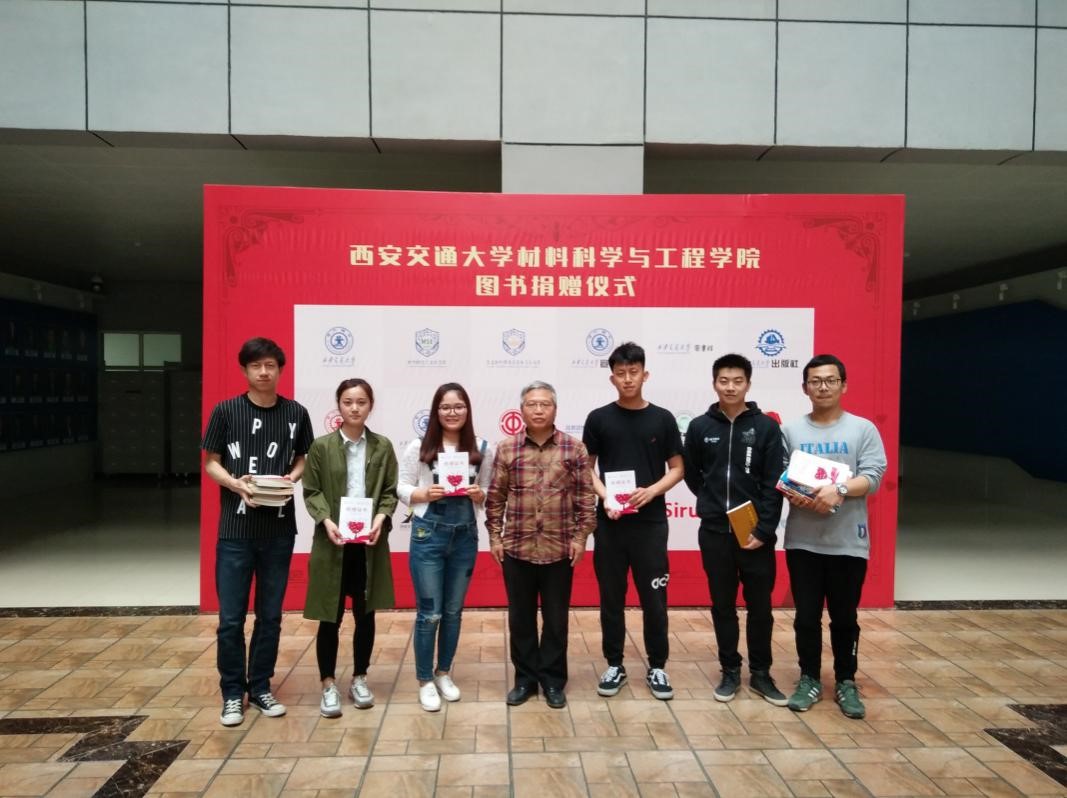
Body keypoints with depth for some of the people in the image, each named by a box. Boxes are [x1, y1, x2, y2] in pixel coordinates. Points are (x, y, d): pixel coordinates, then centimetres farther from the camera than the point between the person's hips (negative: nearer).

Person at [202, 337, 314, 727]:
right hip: (235, 529, -1)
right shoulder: (226, 411, -2)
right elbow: (211, 463, 2)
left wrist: (293, 477, -11)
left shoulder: (296, 413, 2)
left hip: (279, 529, 2)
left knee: (270, 615, 11)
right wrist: (235, 483, -17)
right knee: (230, 618, 4)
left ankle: (260, 687, 27)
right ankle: (233, 693, 22)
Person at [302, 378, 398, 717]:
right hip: (332, 541, -1)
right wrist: (326, 520, -18)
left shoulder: (383, 446, 3)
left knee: (365, 614, 12)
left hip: (370, 542, 2)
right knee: (330, 617, 5)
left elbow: (390, 492, 3)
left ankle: (359, 678, 29)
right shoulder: (321, 446, -1)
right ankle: (329, 684, 21)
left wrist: (381, 518, -14)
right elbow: (311, 492, -2)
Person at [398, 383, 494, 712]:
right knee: (429, 612, 3)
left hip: (465, 536, 3)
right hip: (428, 534, -3)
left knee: (453, 611, 16)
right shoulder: (419, 447, -6)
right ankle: (425, 681, 22)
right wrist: (426, 493, -19)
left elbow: (488, 493, 8)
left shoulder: (482, 449, 0)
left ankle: (444, 673, 35)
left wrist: (479, 494, -13)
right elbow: (402, 489, -2)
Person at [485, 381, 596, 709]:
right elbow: (495, 498, 4)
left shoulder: (574, 449, -1)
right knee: (520, 618, 12)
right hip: (516, 549, 1)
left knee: (556, 619, 10)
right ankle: (525, 678, 29)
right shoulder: (506, 449, 1)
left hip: (560, 550, -1)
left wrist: (580, 537, -4)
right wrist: (494, 537, 1)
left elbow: (586, 497, 0)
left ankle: (553, 680, 26)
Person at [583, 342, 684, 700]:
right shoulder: (599, 418, 1)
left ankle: (657, 667, 22)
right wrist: (605, 497, -13)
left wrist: (652, 491, -13)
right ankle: (614, 665, 24)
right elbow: (587, 468, 4)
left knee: (654, 598, 5)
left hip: (651, 522, 0)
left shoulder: (662, 419, 2)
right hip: (609, 522, 0)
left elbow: (676, 469, 5)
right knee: (611, 597, 9)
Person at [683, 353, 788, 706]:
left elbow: (775, 484, -6)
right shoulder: (700, 427, 2)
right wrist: (713, 502, 3)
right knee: (722, 605, 10)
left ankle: (761, 673, 24)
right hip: (714, 533, 1)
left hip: (757, 534, -1)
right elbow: (690, 473, 12)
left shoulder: (766, 427, -3)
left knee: (760, 605, 9)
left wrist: (764, 529, -12)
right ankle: (730, 671, 24)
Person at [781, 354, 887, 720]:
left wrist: (839, 490, -22)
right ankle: (809, 680, 24)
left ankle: (846, 682, 27)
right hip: (802, 541, 1)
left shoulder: (863, 429, 2)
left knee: (845, 617, 11)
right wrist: (794, 495, -19)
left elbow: (873, 476, -6)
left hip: (848, 542, -1)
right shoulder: (791, 430, 6)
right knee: (806, 616, 9)